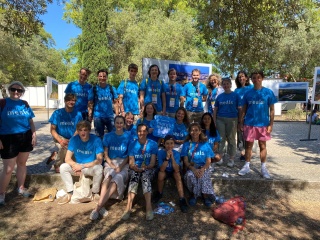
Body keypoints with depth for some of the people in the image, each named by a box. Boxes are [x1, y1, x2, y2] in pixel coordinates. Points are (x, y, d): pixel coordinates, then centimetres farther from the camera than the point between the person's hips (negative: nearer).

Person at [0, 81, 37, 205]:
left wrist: (34, 135, 5)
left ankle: (21, 188, 31)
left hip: (25, 137, 4)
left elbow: (30, 121, 11)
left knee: (22, 163, 15)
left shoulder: (25, 104, 7)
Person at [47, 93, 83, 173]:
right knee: (65, 147, -31)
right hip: (59, 137, -3)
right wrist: (60, 140, -25)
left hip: (72, 139, 3)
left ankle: (55, 156, 19)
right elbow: (52, 129, -9)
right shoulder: (57, 113, -8)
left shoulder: (78, 114, -6)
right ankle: (57, 165, -1)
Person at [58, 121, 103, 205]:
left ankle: (95, 193, -10)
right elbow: (67, 158, -9)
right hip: (78, 166, 4)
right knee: (63, 167, -19)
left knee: (99, 168, -35)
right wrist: (75, 165, -30)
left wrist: (82, 166, -24)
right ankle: (70, 193, -5)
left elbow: (99, 160, -21)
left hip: (92, 167, -3)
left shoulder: (96, 140, -18)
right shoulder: (74, 139, -9)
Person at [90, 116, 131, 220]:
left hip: (124, 164, -1)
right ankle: (101, 207, -37)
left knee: (116, 179, -31)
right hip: (110, 163, 1)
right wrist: (112, 165, -9)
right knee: (109, 176, -33)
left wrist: (120, 166, -11)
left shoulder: (128, 136, 7)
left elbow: (129, 155, 3)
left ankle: (98, 207, -32)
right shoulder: (108, 136, 12)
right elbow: (105, 154, 7)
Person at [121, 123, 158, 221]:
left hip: (148, 169, -1)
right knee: (134, 176, -33)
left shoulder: (153, 144, 1)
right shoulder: (132, 144, 4)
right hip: (135, 169, 1)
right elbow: (131, 163, -3)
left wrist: (145, 167, -24)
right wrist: (135, 167, -25)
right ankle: (129, 207, -39)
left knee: (145, 176, -34)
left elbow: (152, 163, -4)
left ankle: (148, 207, -41)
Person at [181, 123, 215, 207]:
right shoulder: (186, 144, 4)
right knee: (190, 175, -33)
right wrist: (193, 169, -19)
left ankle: (205, 195, -10)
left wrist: (202, 169, -20)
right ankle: (193, 194, -7)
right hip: (191, 168, 1)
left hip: (203, 167, 0)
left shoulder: (205, 144, 5)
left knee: (202, 176, -34)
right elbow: (186, 161, -1)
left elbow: (208, 161, 1)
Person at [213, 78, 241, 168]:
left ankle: (231, 159, 18)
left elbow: (239, 109, -1)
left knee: (231, 139, 8)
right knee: (221, 139, 7)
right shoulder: (219, 96, 8)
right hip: (220, 120, 2)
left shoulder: (236, 95, 0)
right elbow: (215, 110, 9)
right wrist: (214, 122, 3)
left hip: (232, 120, -2)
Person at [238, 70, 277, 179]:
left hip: (263, 124, -1)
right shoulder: (248, 93, 3)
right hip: (249, 123, 1)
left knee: (262, 146, 9)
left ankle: (263, 168, 21)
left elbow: (272, 109, 0)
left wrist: (271, 124, -5)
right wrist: (241, 122, 2)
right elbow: (244, 109, 7)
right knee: (248, 145, 9)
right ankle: (247, 166, 21)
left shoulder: (268, 92, -2)